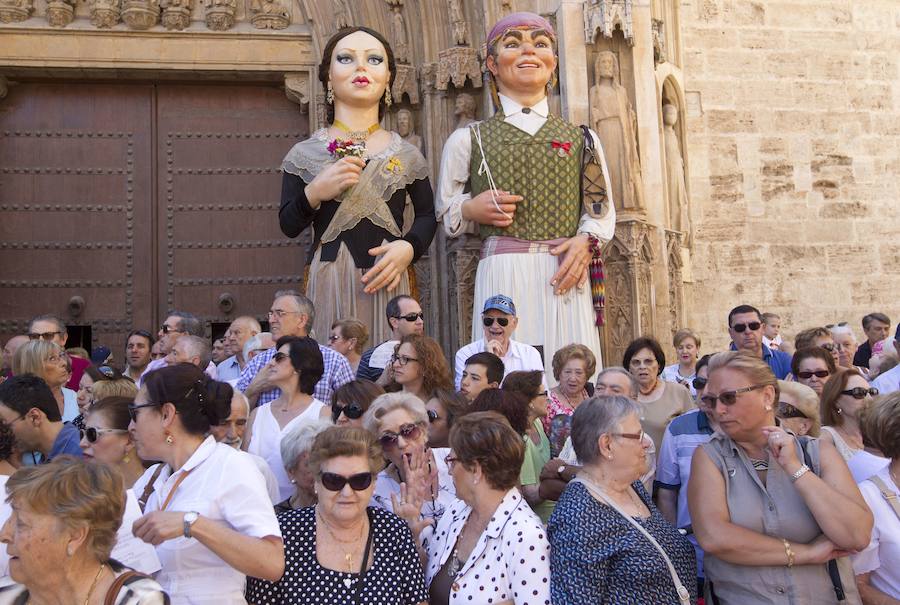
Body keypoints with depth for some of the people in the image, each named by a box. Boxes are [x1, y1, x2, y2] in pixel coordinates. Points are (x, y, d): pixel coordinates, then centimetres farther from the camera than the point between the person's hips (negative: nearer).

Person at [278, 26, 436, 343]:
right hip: (328, 283, -1)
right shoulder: (305, 154, 4)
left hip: (388, 282, 1)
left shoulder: (407, 155, 6)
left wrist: (409, 247, -6)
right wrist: (315, 193, -12)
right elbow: (288, 226, 6)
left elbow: (427, 216, 13)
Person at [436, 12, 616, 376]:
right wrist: (471, 210, -5)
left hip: (565, 277, 2)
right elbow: (445, 212, 16)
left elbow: (603, 210, 16)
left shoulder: (581, 139, 15)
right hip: (501, 275, -1)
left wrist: (587, 241, -5)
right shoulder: (468, 139, 10)